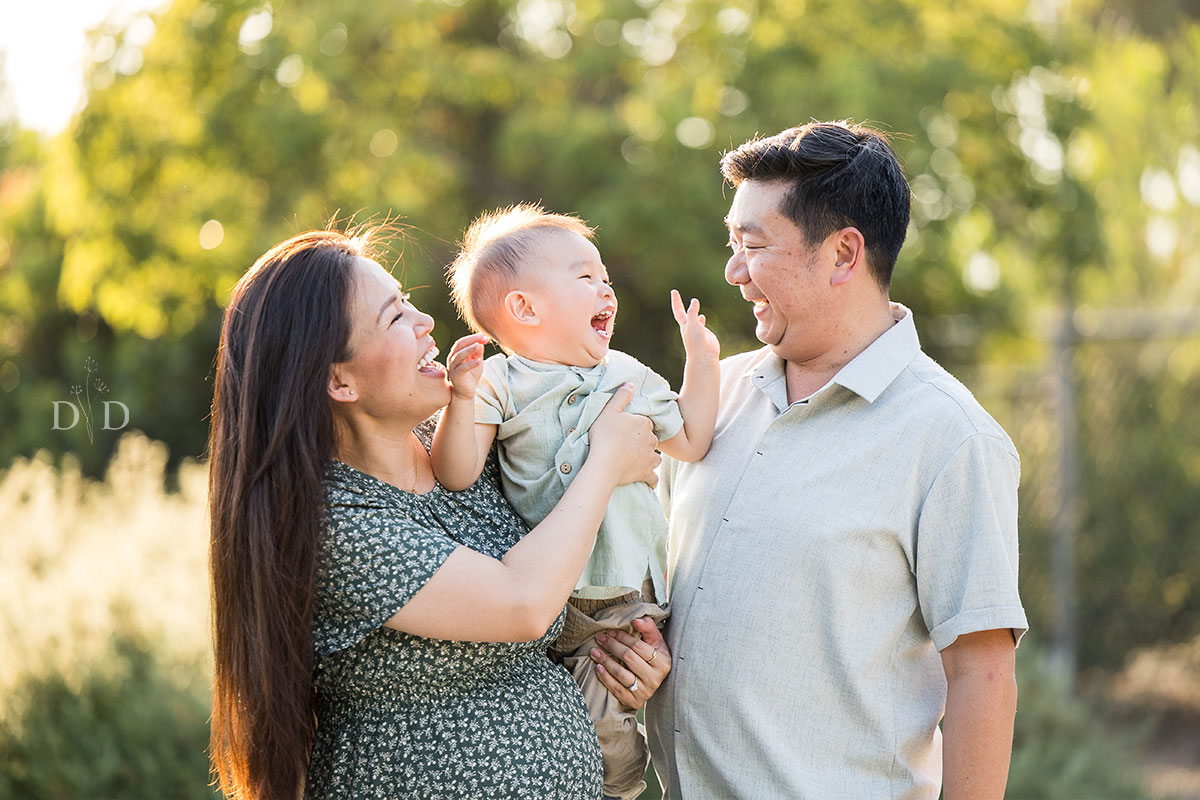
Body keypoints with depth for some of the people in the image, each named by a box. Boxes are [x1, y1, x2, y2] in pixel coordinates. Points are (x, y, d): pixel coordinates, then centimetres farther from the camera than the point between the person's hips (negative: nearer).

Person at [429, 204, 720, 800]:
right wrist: (462, 398, -24)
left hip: (620, 595, 1)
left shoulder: (629, 378, 9)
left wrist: (702, 361, 15)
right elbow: (455, 475, -12)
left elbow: (688, 444, 19)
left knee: (601, 729, -5)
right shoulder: (499, 383, -3)